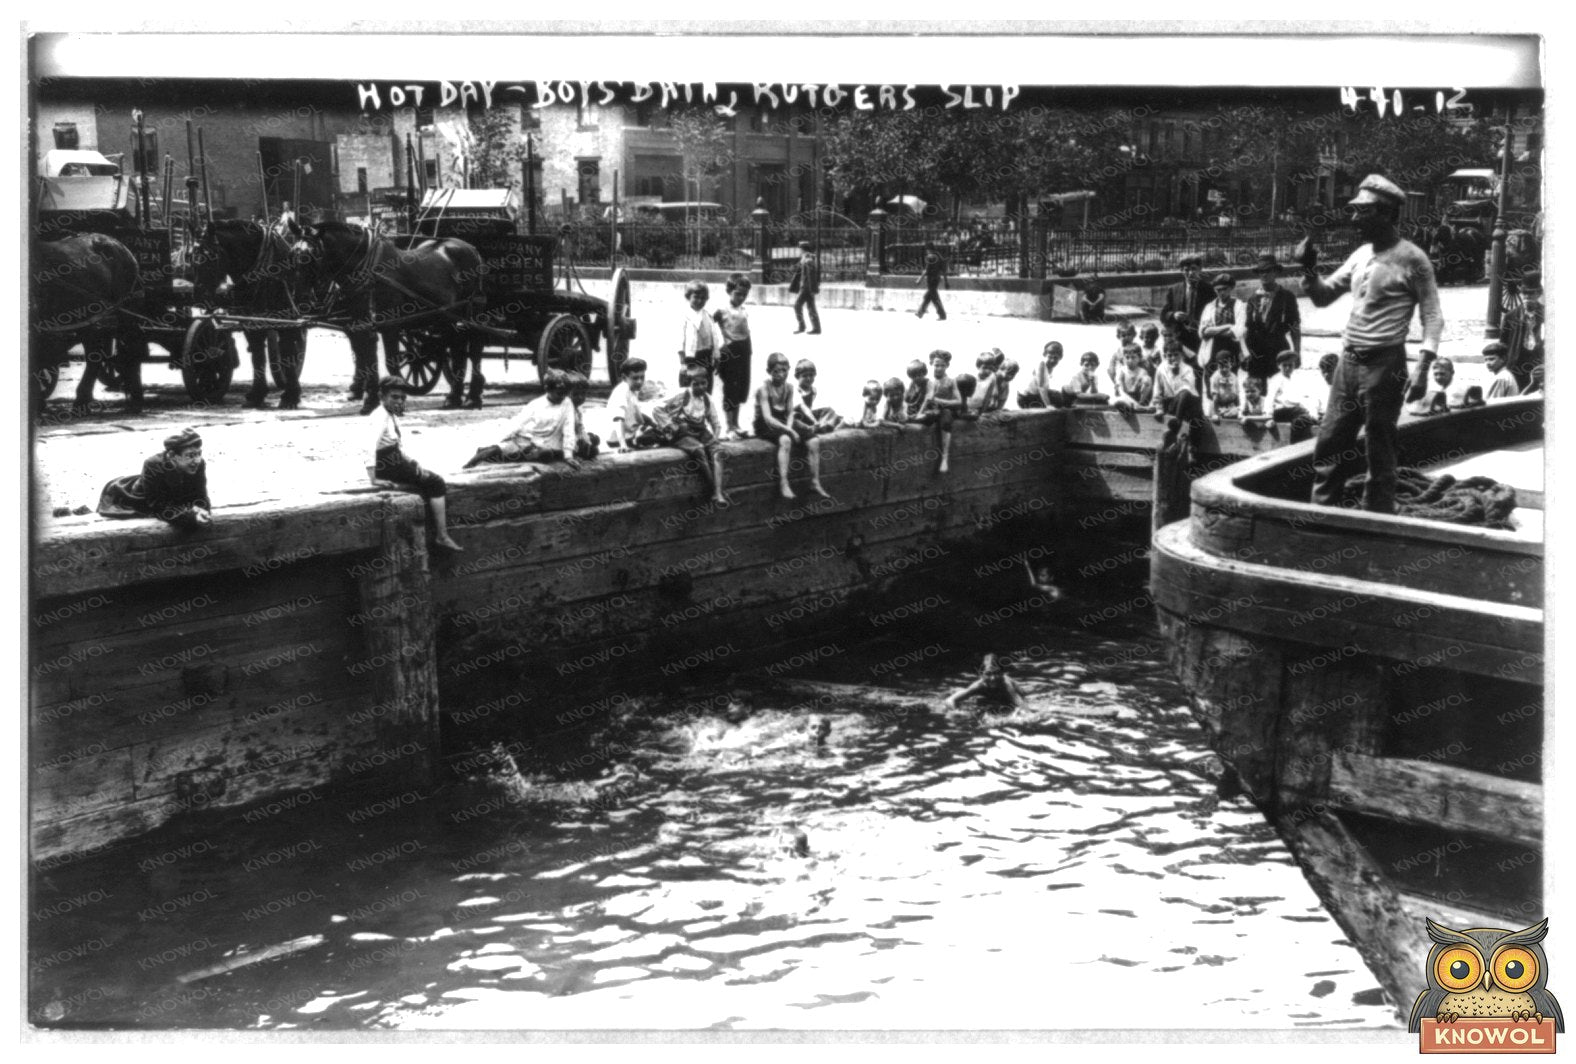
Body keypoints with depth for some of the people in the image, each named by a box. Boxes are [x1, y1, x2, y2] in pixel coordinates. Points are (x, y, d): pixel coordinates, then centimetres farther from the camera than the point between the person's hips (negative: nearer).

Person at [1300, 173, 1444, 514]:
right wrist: (1309, 269, -1)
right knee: (1329, 444, 9)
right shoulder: (1361, 254, 12)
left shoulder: (1411, 259, -8)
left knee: (1379, 451, 0)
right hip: (1348, 361, 7)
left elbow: (1432, 316, -9)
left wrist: (1423, 367, -18)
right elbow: (1323, 297, 18)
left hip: (1384, 364, -7)